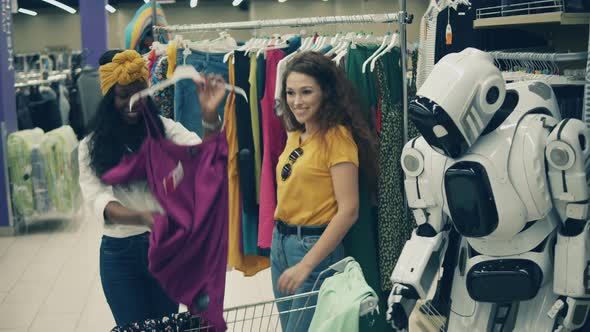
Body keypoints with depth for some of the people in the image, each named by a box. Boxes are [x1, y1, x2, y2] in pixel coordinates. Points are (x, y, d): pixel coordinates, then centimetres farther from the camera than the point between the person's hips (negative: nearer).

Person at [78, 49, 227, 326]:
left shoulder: (164, 129, -3)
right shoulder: (91, 147, -4)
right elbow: (99, 202, -17)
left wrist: (209, 117, -39)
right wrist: (141, 218, -36)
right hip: (120, 253, 0)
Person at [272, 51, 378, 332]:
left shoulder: (336, 137, -14)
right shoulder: (295, 136, 9)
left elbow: (348, 211, -20)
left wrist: (306, 265, -21)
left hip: (315, 246, -8)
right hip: (279, 242, 8)